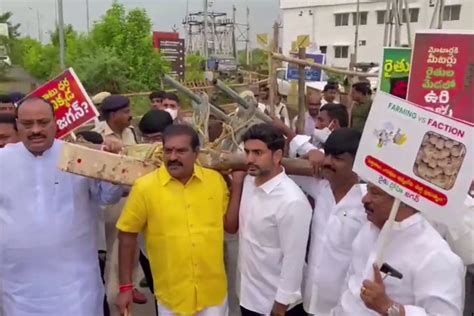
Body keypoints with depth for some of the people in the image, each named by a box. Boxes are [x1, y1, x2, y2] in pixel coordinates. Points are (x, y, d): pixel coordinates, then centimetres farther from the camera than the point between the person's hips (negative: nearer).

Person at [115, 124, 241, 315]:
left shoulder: (215, 180, -4)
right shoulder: (144, 187, -12)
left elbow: (231, 225, 2)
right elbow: (127, 235, -5)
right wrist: (125, 287, -4)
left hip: (213, 292, 2)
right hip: (171, 297, -2)